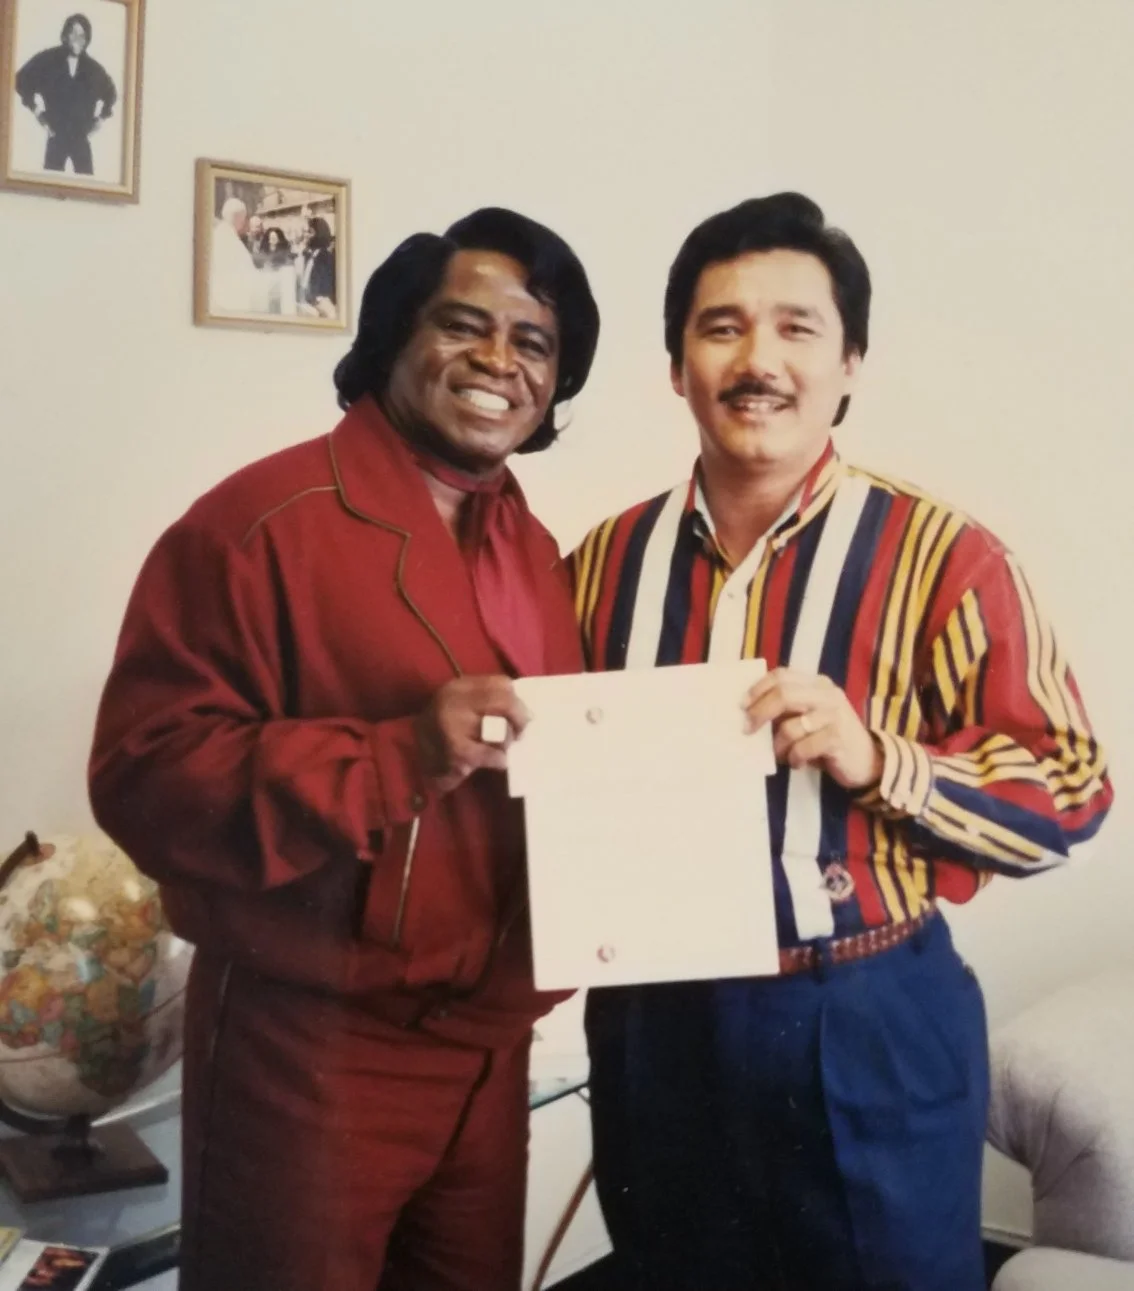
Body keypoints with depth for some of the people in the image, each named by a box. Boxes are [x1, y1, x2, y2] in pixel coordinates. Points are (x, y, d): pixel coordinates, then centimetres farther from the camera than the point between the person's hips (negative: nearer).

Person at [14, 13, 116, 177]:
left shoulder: (93, 68, 7)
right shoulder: (48, 59, 1)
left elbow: (110, 93, 25)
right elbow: (23, 79, 9)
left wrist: (100, 118, 16)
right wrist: (37, 112, 5)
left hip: (81, 137, 2)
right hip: (56, 135, -2)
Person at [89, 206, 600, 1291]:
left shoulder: (534, 550, 10)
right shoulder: (261, 520, -14)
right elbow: (144, 770, -20)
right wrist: (396, 758, -29)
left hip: (488, 1042, 7)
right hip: (309, 1050, -7)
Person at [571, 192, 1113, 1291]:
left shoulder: (941, 556, -10)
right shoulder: (604, 563, 3)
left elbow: (1070, 794, -8)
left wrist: (878, 761, -23)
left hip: (868, 1029, -3)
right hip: (653, 1026, 4)